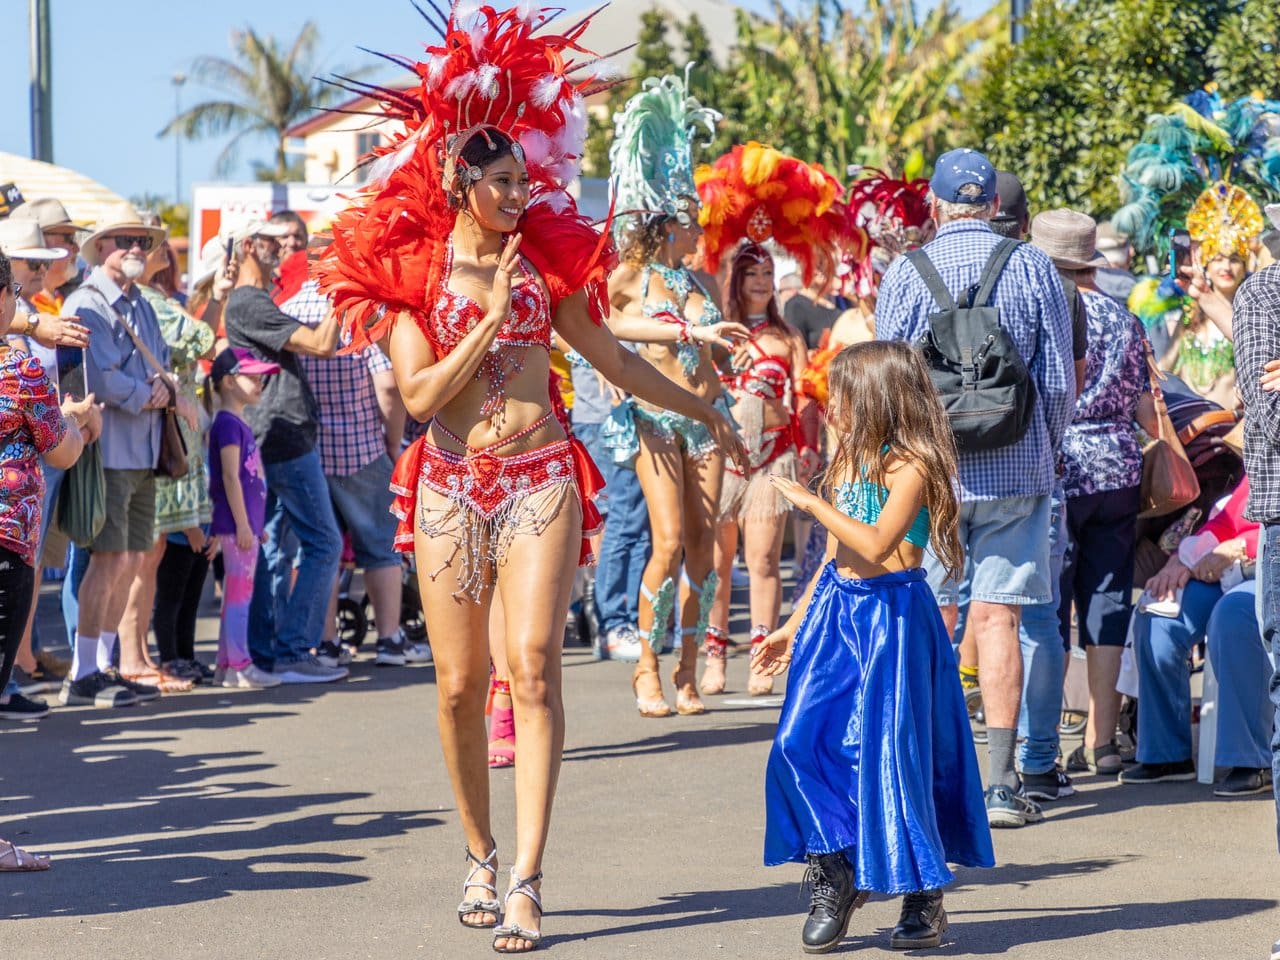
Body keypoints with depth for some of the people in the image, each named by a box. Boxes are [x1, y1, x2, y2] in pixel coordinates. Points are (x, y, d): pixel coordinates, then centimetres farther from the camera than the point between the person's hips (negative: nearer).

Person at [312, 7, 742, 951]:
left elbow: (612, 357, 20)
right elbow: (422, 394, -8)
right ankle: (481, 856, 22)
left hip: (541, 476, 1)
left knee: (534, 666, -12)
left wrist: (703, 410, 26)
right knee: (461, 683, 3)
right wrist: (493, 316, -10)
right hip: (452, 484, -1)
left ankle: (526, 879, -15)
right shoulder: (409, 271, 2)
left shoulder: (548, 257, 10)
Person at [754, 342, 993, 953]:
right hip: (836, 614, 7)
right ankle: (836, 874, 10)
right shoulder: (847, 461, 13)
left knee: (889, 752, -6)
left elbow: (875, 543, -25)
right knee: (800, 743, -4)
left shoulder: (911, 466, -11)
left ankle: (925, 900, 7)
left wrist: (812, 502, -17)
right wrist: (794, 626, 21)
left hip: (892, 618, -7)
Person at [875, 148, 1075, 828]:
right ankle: (1002, 784, -1)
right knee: (997, 619, 2)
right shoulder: (1034, 269, -1)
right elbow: (1060, 381, 2)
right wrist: (1044, 451, 17)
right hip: (1016, 470, 1)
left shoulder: (904, 274, -3)